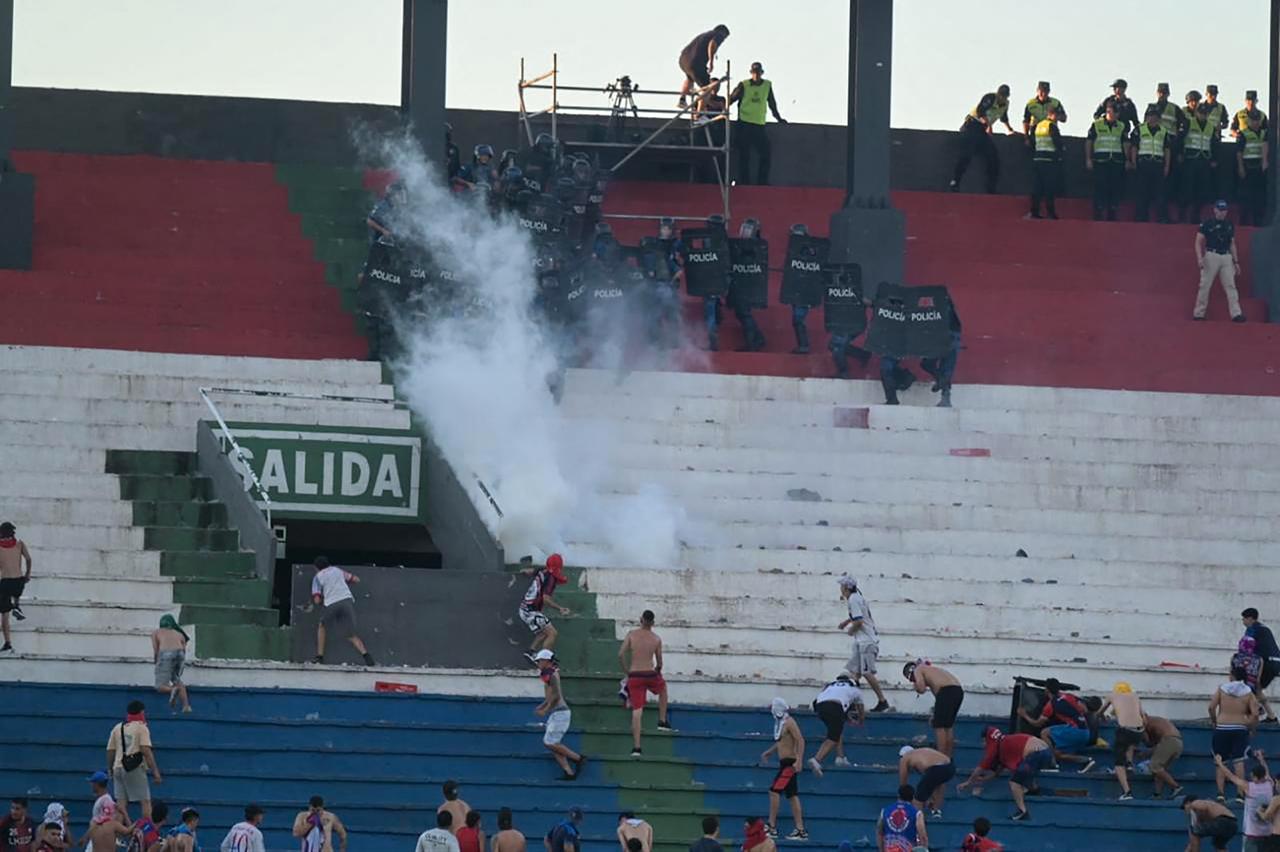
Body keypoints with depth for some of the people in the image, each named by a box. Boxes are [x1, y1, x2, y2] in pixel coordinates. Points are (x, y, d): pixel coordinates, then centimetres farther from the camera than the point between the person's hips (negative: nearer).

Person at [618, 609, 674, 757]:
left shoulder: (631, 634, -1)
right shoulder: (656, 639, 1)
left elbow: (621, 655, -6)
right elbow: (659, 662, 5)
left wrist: (626, 671, 8)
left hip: (634, 676, 0)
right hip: (650, 674, 0)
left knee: (636, 712, 0)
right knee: (663, 688, 36)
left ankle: (636, 747, -7)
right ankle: (662, 721, 34)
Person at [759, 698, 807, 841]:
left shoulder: (789, 723, -14)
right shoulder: (780, 723, 15)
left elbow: (800, 741, -21)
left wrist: (799, 761, -28)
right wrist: (768, 752, 25)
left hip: (790, 763, -10)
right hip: (785, 763, 10)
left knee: (774, 791, -11)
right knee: (792, 795, 8)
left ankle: (771, 827, -9)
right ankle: (800, 830, 8)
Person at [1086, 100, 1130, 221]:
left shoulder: (1121, 126, 12)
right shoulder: (1096, 125, 2)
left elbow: (1125, 144, 15)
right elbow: (1088, 142, 3)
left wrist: (1127, 160, 9)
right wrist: (1088, 159, -2)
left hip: (1117, 161, 3)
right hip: (1100, 160, -3)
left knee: (1115, 188, 3)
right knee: (1100, 188, -5)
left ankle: (1111, 215, 11)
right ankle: (1098, 215, -2)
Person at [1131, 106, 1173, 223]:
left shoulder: (1163, 131, 12)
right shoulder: (1140, 130, 6)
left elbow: (1167, 150, 13)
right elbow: (1134, 147, 5)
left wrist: (1167, 166, 6)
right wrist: (1134, 162, -2)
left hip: (1158, 164, 2)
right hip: (1143, 164, -2)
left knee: (1160, 192, -1)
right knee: (1142, 192, -1)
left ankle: (1162, 218, 1)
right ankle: (1140, 218, 4)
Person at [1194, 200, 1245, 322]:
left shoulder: (1229, 225, 14)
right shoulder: (1207, 224, 0)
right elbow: (1198, 242, -2)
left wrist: (1236, 262, 14)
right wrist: (1199, 258, -16)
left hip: (1227, 257, 4)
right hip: (1211, 256, -4)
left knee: (1230, 285, -5)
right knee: (1205, 285, -3)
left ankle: (1236, 313, -10)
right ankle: (1198, 313, 3)